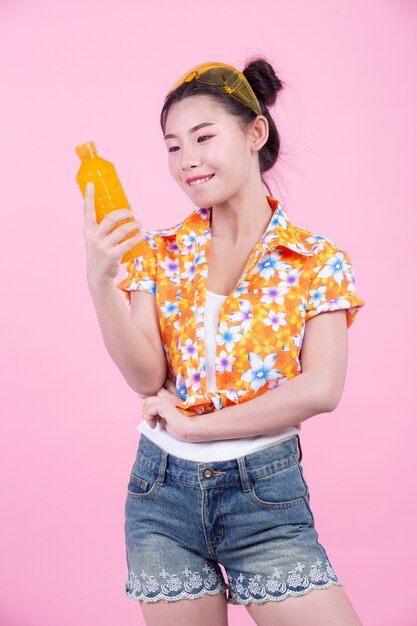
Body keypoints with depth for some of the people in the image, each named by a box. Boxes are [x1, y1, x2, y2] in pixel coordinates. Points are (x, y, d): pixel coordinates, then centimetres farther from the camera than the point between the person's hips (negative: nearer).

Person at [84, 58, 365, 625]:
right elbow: (146, 377, -5)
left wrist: (193, 425, -12)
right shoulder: (158, 252, 4)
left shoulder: (319, 261, -3)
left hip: (266, 491, -2)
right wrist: (99, 282, -19)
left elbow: (321, 389, -13)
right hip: (162, 488, 2)